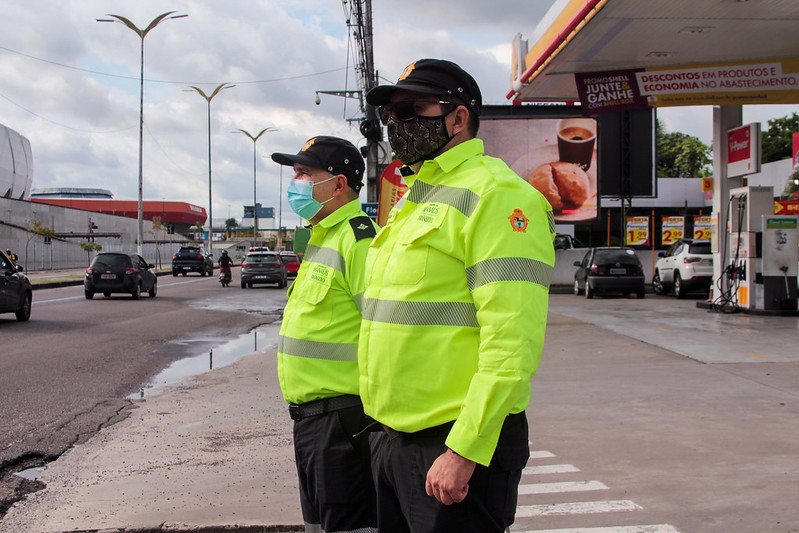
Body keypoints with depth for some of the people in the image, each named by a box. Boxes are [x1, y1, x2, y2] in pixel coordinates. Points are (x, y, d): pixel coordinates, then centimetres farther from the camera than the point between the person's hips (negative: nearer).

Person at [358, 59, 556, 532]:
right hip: (391, 439, 9)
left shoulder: (494, 195, -13)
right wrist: (389, 429, 19)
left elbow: (513, 343, -22)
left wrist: (464, 450, -24)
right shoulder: (415, 199, 17)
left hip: (455, 445, -9)